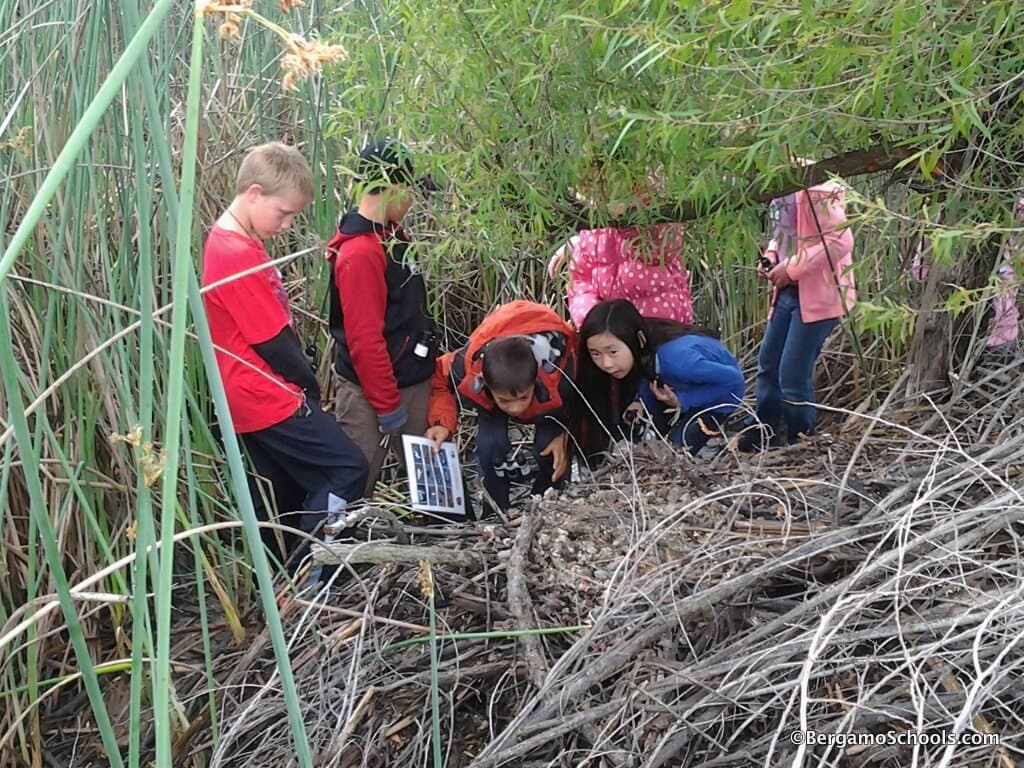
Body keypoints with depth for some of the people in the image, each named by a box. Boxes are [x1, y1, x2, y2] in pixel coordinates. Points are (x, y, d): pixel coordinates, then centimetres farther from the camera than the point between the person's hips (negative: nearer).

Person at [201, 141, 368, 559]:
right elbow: (272, 340, -19)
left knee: (287, 499, 16)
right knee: (348, 469, -7)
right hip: (271, 399, -10)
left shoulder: (229, 243, 11)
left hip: (260, 399, 10)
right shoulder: (238, 255, -21)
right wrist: (309, 385, -4)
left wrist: (303, 382, 10)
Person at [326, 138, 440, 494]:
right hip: (373, 392, -9)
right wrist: (387, 407, -17)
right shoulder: (360, 253, -21)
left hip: (414, 382, 9)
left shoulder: (393, 236, 7)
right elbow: (364, 340, -21)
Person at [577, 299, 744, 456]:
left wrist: (682, 400, -29)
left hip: (719, 392, -5)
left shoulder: (676, 359, -42)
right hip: (678, 388, 5)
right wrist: (641, 400, -22)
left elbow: (733, 379, -32)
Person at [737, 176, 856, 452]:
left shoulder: (817, 187, -20)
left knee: (793, 374, -5)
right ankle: (765, 434, 29)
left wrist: (791, 268, -20)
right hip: (789, 290, 9)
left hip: (817, 294, -9)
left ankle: (801, 442, 13)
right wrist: (770, 255, 2)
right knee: (768, 363, 15)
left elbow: (840, 241, -25)